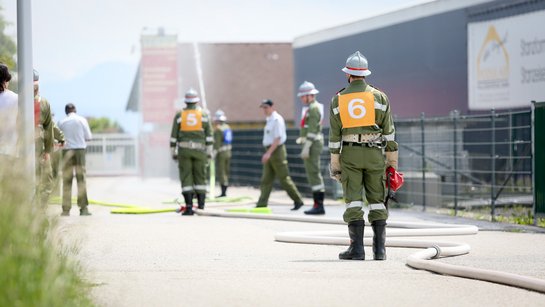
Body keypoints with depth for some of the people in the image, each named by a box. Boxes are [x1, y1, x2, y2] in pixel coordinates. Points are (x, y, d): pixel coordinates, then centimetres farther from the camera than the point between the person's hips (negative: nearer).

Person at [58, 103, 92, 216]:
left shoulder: (62, 122, 2)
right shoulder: (82, 120, 1)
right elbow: (89, 137, 2)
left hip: (67, 151, 1)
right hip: (80, 149, 0)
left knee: (67, 181, 3)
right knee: (81, 179, 1)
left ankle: (66, 209, 0)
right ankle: (83, 208, -4)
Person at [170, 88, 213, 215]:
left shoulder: (179, 115, 3)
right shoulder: (203, 114, 3)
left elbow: (173, 136, 2)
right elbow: (209, 136, 0)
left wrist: (173, 152, 8)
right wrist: (209, 152, 3)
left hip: (184, 151, 0)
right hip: (199, 150, 0)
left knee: (186, 179, 0)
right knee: (200, 178, 6)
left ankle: (189, 208, -7)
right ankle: (201, 207, 0)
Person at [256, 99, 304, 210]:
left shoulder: (277, 119, -14)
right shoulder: (269, 120, 14)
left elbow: (277, 139, -20)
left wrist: (268, 153, -25)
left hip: (276, 151, -9)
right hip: (270, 152, 9)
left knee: (284, 178, -5)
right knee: (266, 180, 5)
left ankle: (298, 201, 3)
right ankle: (262, 204, 3)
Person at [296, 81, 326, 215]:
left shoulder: (313, 108, -14)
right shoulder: (311, 108, 19)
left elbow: (312, 130, -21)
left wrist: (306, 148, -23)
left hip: (312, 144, -11)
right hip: (314, 144, 11)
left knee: (313, 173, -10)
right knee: (314, 174, 10)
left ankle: (319, 205, -10)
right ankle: (318, 204, 11)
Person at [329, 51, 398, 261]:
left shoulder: (338, 99, 1)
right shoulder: (379, 97, 1)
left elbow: (335, 135, 0)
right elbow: (388, 131, 0)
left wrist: (334, 163, 5)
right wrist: (393, 160, 5)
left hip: (349, 155, -1)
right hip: (374, 154, 1)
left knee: (353, 201, 0)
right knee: (377, 200, 5)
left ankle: (357, 248, -7)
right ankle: (379, 249, 0)